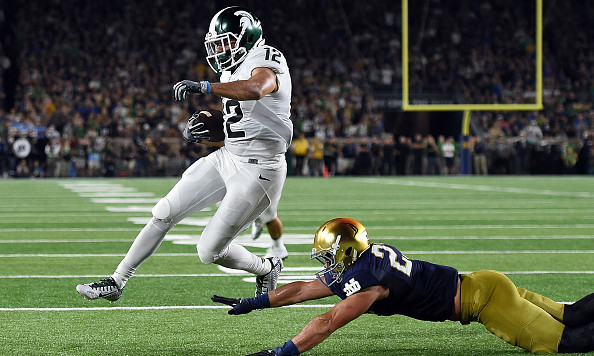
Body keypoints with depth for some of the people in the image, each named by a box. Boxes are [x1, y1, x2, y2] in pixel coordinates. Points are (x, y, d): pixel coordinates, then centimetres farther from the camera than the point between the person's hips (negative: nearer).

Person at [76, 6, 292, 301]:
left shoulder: (265, 62, -15)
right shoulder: (231, 70, 14)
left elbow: (254, 90, -40)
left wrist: (203, 87, -47)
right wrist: (201, 129, 4)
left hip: (258, 171, -9)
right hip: (227, 158, 9)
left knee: (210, 251, -6)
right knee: (164, 214, 4)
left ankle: (267, 270, 23)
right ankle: (117, 282, 14)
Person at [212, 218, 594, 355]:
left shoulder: (369, 277, -21)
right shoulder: (356, 267, 6)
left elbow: (329, 322, -27)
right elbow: (301, 289, 14)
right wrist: (252, 303, 15)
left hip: (483, 296, -8)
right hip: (481, 286, 8)